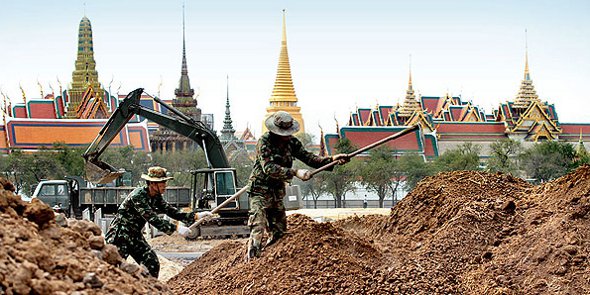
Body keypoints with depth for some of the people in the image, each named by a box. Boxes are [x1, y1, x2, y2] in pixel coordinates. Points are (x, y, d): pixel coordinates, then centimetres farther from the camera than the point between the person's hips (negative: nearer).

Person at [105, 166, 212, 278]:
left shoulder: (156, 197, 3)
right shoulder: (138, 196, -24)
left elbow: (173, 212, 2)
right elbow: (152, 219, -30)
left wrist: (196, 216, -9)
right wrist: (176, 228, -34)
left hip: (135, 235, 9)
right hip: (120, 235, -9)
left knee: (153, 264, 1)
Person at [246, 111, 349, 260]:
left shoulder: (291, 142, 2)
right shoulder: (264, 141, -19)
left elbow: (308, 157, 4)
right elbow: (269, 168, -29)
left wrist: (331, 159, -11)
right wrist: (295, 173, -35)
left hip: (277, 191, 7)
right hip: (260, 190, -7)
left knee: (279, 231, 11)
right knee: (258, 228, -16)